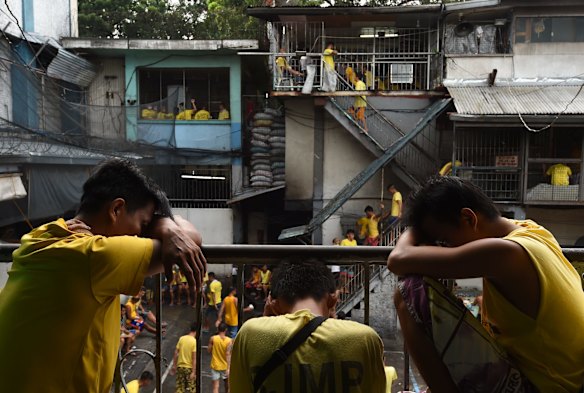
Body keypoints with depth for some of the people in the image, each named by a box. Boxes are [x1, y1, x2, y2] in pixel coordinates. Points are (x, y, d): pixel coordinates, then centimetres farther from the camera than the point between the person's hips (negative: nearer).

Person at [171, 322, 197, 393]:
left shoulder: (181, 338, -1)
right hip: (189, 368, -5)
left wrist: (174, 366, 13)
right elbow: (194, 359, -18)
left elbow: (176, 353, 3)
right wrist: (193, 372, -15)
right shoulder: (195, 341, -16)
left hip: (180, 366, 5)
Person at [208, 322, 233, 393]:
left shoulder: (213, 338, -10)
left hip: (215, 366, 0)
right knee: (227, 384, 23)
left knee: (216, 386, -1)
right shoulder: (229, 341, -13)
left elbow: (208, 350, -1)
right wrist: (228, 368, -22)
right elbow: (228, 355, -19)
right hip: (225, 366, 0)